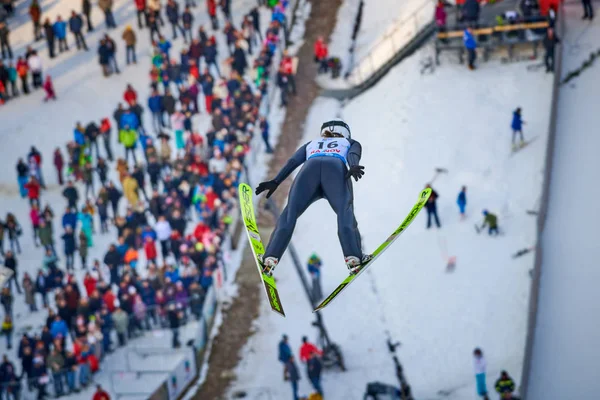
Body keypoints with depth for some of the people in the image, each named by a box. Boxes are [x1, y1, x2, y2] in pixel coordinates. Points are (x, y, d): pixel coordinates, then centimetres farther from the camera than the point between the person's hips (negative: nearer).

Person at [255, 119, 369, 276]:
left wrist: (275, 181, 15)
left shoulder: (311, 144, 44)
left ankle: (271, 259, -16)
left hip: (309, 169, 1)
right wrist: (354, 167, -6)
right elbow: (353, 155, 14)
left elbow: (293, 161, 25)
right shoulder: (351, 143, 39)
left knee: (289, 215, 1)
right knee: (346, 216, -14)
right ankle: (353, 258, -37)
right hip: (337, 169, -1)